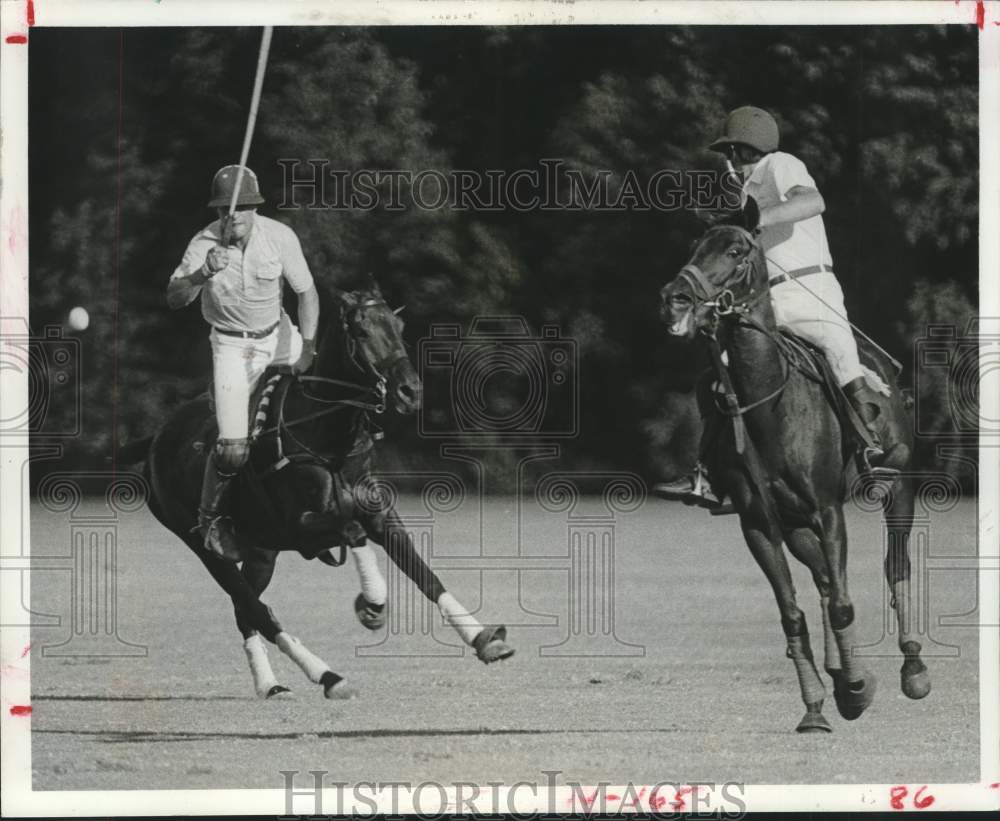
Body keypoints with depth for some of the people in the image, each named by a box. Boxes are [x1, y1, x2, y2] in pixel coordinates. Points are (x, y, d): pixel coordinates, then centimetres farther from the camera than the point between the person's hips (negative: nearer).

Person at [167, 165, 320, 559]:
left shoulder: (279, 236, -18)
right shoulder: (205, 243, -22)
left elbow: (306, 293, -8)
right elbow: (174, 299, -30)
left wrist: (307, 348, -15)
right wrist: (202, 274, -48)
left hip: (277, 333, 3)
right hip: (233, 345, -3)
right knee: (233, 449, -13)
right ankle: (210, 518, 11)